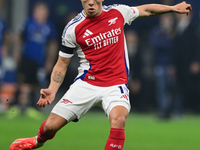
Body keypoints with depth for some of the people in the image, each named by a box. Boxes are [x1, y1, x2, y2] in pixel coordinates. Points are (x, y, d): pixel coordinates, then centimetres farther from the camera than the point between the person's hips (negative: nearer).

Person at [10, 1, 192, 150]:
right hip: (87, 83, 0)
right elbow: (62, 64, 4)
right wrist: (52, 90, -10)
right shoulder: (73, 29, -4)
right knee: (51, 125, -4)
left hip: (115, 85, 0)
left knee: (118, 118, -32)